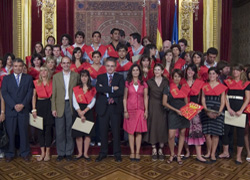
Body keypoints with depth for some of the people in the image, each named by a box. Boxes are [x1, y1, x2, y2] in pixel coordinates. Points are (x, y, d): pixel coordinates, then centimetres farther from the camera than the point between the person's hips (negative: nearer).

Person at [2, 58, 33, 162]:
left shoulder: (28, 78, 9)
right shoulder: (6, 78, 9)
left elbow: (30, 92, 1)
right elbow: (4, 93, -1)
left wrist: (22, 104, -12)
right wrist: (14, 105, -12)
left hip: (24, 110, 0)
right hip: (10, 110, 0)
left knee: (24, 132, 5)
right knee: (10, 133, 4)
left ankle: (25, 153, 16)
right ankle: (9, 154, 16)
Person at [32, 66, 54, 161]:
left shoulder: (52, 82, 5)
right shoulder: (36, 82, 9)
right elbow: (34, 96, 7)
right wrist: (34, 109, -1)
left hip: (49, 105, -1)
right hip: (39, 105, 2)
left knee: (48, 129, 0)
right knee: (40, 129, 4)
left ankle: (48, 152, 11)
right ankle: (42, 152, 13)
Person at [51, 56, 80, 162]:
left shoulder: (76, 76, 5)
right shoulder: (56, 76, 7)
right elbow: (53, 94, 5)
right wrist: (53, 108, -2)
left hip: (71, 105, 0)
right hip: (60, 106, 1)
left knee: (70, 130, 5)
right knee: (59, 131, 4)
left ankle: (69, 152, 18)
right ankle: (61, 153, 18)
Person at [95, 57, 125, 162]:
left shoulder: (120, 78, 5)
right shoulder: (100, 77, 8)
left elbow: (121, 92, -11)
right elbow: (98, 89, -13)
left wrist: (106, 92, -12)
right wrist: (112, 88, -18)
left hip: (115, 107, -1)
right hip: (103, 107, 1)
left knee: (116, 131, 4)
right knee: (103, 131, 8)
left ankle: (117, 154, 18)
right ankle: (103, 153, 23)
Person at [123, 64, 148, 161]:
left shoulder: (143, 84, 7)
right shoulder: (127, 83, 3)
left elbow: (145, 98, 7)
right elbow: (125, 98, 2)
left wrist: (146, 111, 1)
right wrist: (125, 111, -5)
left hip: (140, 110, 1)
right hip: (130, 110, -1)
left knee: (139, 132, 3)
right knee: (131, 132, 3)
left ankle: (137, 152, 11)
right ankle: (132, 152, 12)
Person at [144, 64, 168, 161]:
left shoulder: (166, 82, 3)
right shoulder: (149, 82, 3)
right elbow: (146, 95, 4)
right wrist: (146, 109, -4)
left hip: (163, 107, 0)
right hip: (152, 107, 0)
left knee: (162, 127, 2)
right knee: (153, 127, 2)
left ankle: (160, 150, 16)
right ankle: (154, 150, 15)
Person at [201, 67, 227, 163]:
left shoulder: (221, 86, 6)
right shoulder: (204, 86, 10)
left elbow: (223, 101, 3)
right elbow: (203, 99, 5)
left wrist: (219, 112, -12)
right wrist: (207, 111, -9)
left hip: (218, 113, -1)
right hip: (206, 112, 1)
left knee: (215, 133, 0)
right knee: (207, 133, 1)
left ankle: (213, 153, 11)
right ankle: (208, 152, 17)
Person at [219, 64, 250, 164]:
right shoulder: (228, 82, 9)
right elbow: (225, 96, 3)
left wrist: (241, 110, -13)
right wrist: (229, 109, -9)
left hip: (240, 110, -1)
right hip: (229, 110, 1)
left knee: (240, 132, 1)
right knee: (225, 130, 1)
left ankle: (238, 156, 13)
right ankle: (225, 152, 19)